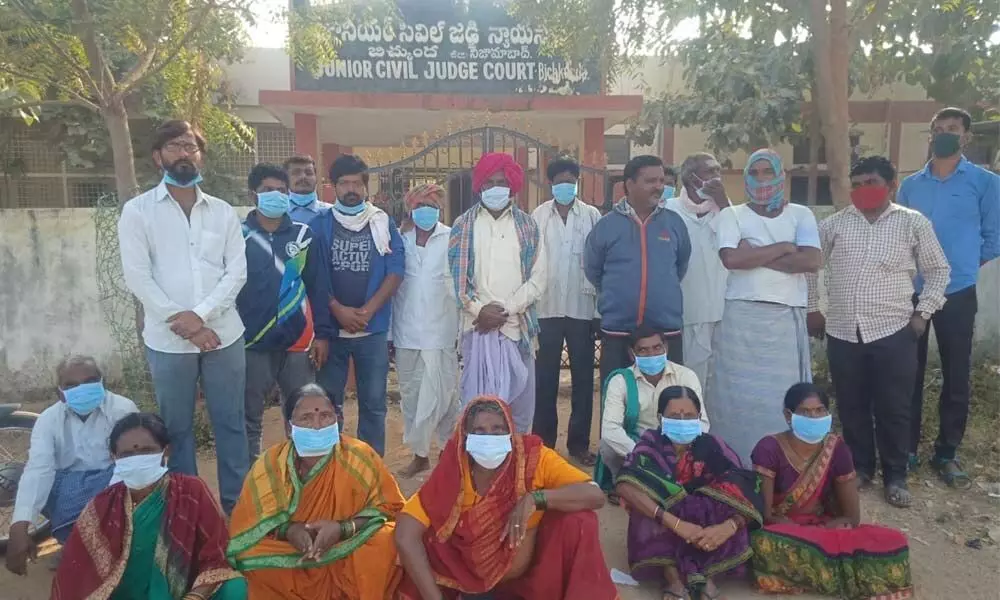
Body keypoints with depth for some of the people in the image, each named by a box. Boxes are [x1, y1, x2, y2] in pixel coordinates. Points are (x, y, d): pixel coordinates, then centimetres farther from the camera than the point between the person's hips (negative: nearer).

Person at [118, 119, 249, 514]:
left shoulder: (223, 212, 8)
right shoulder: (138, 210, 1)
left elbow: (237, 271, 0)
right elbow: (137, 277, -7)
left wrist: (200, 315, -14)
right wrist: (185, 327, -12)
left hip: (223, 334, 2)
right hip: (167, 340, -1)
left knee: (231, 422, 8)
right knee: (177, 427, 9)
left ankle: (237, 503, 22)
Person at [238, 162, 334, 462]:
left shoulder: (304, 235, 4)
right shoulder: (238, 235, 0)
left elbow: (319, 287, 4)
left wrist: (323, 334, -2)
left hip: (298, 341, 1)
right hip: (253, 342, -1)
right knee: (250, 418, 9)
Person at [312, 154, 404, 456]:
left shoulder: (383, 223, 5)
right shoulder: (319, 224, 5)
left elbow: (396, 270, -1)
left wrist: (368, 310, -11)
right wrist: (339, 310, -12)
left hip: (373, 327, 0)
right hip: (330, 325, 0)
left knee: (373, 402, 5)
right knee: (327, 401, 6)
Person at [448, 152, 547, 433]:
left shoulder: (528, 226, 6)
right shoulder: (463, 226, 6)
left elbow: (538, 277, 0)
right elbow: (455, 275, 2)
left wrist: (506, 310, -9)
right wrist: (478, 310, -11)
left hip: (518, 327, 1)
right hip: (477, 326, -1)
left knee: (521, 400, 8)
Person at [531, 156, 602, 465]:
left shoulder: (592, 216, 2)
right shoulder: (538, 216, 4)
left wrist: (601, 310, -2)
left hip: (582, 308, 0)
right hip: (547, 308, 0)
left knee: (583, 376, 8)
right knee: (545, 377, 8)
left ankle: (579, 442, 20)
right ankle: (543, 441, 20)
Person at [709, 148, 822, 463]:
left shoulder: (800, 215, 9)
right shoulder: (731, 215, 5)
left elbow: (812, 261, -7)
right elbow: (731, 258, -13)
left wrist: (755, 255, -10)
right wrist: (783, 247, -7)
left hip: (787, 318, 1)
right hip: (742, 317, -1)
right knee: (739, 396, 2)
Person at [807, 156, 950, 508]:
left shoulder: (913, 223, 1)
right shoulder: (834, 224, 5)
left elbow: (938, 270, 8)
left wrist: (923, 312, 0)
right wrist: (812, 309, 9)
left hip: (893, 332, -2)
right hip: (842, 333, 2)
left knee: (893, 409, 5)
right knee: (851, 407, 11)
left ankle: (895, 476, 22)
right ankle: (860, 468, 29)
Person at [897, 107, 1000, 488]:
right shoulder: (909, 185, 7)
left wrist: (963, 265, 7)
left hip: (957, 294, -2)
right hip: (910, 293, 2)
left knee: (956, 377, 6)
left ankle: (946, 454, 19)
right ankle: (907, 448, 20)